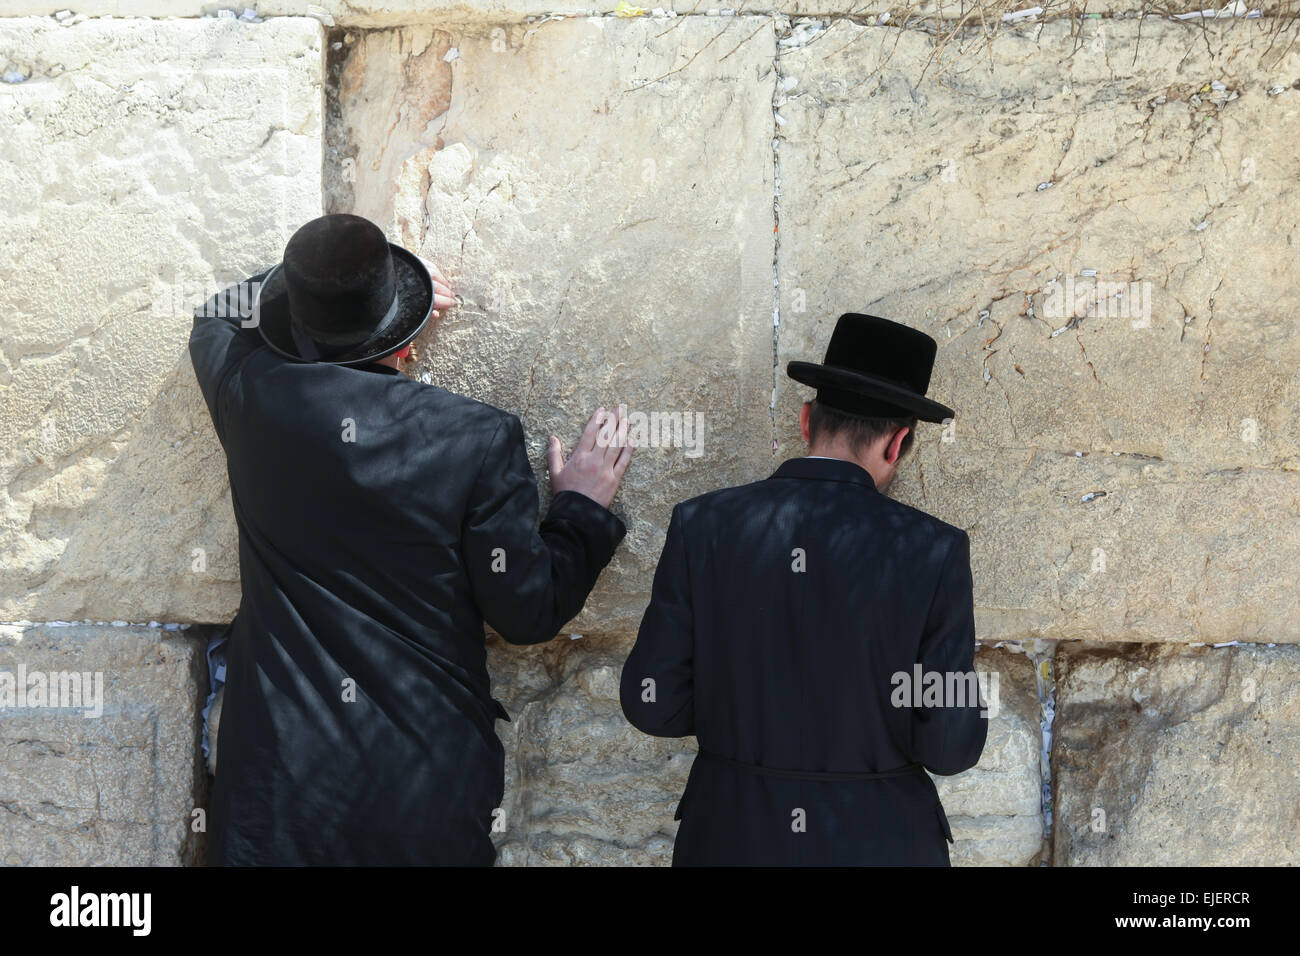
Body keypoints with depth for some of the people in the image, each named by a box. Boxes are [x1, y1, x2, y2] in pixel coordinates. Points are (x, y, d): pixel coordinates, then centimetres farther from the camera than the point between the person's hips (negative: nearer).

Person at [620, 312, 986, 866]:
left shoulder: (703, 527, -8)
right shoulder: (934, 552, -13)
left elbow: (652, 703, -6)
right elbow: (949, 747, -12)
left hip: (731, 838, 1)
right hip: (877, 843, -1)